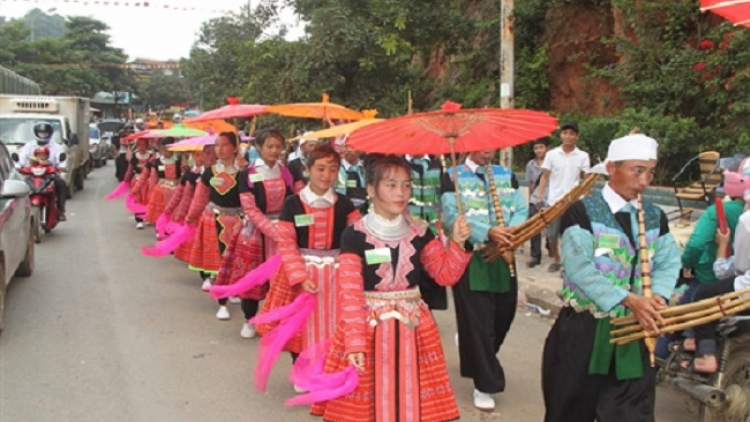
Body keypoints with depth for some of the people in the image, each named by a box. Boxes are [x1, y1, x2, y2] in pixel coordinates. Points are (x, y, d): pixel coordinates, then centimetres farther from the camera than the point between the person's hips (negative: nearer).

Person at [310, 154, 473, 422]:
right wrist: (355, 341, -20)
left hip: (413, 326, 3)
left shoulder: (419, 232, 3)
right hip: (368, 326, -3)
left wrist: (457, 243, -12)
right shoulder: (355, 236, -9)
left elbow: (446, 275, 4)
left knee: (412, 398, 8)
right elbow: (350, 293, -12)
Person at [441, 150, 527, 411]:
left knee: (503, 317, 15)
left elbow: (520, 210, 3)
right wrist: (487, 231, -30)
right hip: (469, 258, -5)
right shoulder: (453, 177, -4)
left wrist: (514, 229, -20)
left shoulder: (506, 175, 12)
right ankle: (485, 384, 11)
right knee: (477, 323, -2)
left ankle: (475, 354, 44)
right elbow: (452, 215, -17)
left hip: (503, 257, 5)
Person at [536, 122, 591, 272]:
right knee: (552, 234, 9)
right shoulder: (551, 154, 1)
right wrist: (539, 196, -3)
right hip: (554, 201, 1)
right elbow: (545, 176, 4)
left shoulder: (583, 156, -1)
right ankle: (556, 260, 27)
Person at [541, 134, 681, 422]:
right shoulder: (582, 211, -11)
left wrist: (658, 297, -17)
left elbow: (668, 263, 4)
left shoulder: (655, 217, 7)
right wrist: (629, 299, -27)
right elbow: (580, 268, -20)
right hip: (585, 331, -4)